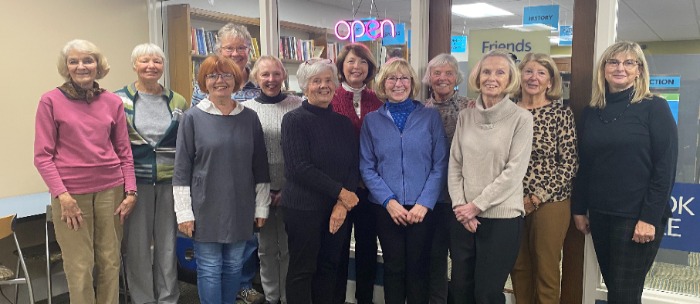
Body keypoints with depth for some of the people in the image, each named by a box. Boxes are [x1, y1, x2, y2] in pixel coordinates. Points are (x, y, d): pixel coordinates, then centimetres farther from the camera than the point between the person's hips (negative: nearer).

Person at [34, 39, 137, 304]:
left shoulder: (113, 102, 6)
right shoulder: (51, 101, -2)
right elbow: (42, 155, -3)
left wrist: (130, 191, 3)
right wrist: (61, 194, -12)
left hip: (111, 190, 3)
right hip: (71, 193, -3)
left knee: (110, 262, 9)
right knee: (80, 267, 1)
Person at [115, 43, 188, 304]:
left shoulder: (177, 101, 7)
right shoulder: (119, 100, -2)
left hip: (170, 180, 2)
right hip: (135, 180, -2)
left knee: (168, 243, 11)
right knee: (138, 244, 6)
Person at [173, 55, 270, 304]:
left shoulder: (250, 118, 4)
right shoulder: (192, 117, -4)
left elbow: (260, 166, 8)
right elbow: (182, 169, -4)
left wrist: (262, 205, 6)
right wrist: (184, 212, -8)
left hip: (240, 208, 3)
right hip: (206, 208, -2)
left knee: (234, 266, 13)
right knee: (209, 269, 5)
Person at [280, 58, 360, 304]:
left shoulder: (343, 122, 9)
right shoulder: (294, 120, -7)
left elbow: (354, 166, 5)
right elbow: (298, 168, -16)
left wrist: (343, 204, -10)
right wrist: (340, 192, -15)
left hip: (340, 208, 5)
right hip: (304, 208, -5)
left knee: (331, 267, 12)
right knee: (303, 270, 5)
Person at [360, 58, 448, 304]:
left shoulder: (430, 116, 1)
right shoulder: (372, 120, 4)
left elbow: (440, 164, -2)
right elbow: (366, 167, 0)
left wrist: (425, 202, -12)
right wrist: (389, 201, -11)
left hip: (422, 207, -1)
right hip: (386, 208, 1)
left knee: (418, 267, 7)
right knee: (393, 267, 10)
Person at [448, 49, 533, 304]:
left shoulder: (521, 118, -6)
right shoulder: (465, 116, 6)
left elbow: (514, 172, -12)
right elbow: (454, 164, 6)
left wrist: (477, 205, -12)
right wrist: (460, 205, -6)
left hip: (502, 218, -4)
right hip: (463, 216, 4)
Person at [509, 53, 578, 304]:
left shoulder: (561, 113, -5)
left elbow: (569, 163, -8)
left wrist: (538, 197, -12)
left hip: (550, 203, -3)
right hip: (512, 203, 3)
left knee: (546, 271, 6)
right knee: (519, 268, 13)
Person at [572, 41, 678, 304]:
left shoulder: (654, 108, -5)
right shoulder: (592, 111, 8)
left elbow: (665, 167, -10)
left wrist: (649, 218, -15)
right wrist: (579, 209, 8)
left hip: (638, 216, -4)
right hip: (600, 214, 5)